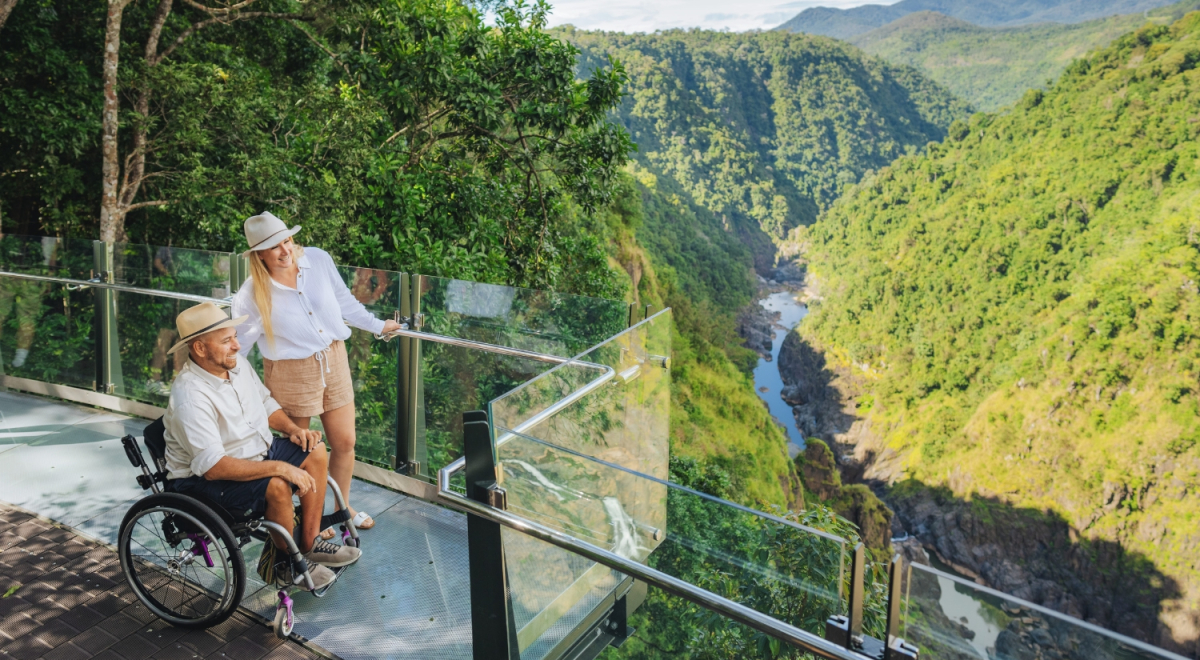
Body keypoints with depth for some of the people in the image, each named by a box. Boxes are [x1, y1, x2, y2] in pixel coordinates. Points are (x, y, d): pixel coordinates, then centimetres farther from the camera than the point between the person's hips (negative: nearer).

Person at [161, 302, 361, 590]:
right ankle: (288, 564, -5)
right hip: (205, 480, -9)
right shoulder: (190, 396, -29)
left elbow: (266, 403, 14)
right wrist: (279, 467, -35)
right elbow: (213, 466, -34)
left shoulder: (236, 363, -3)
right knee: (276, 485, -31)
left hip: (257, 451, 9)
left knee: (315, 452, -2)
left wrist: (293, 428, -5)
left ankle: (309, 544, 5)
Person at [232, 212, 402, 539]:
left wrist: (377, 325, 18)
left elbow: (344, 300, 9)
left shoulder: (318, 260, -7)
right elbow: (237, 346, -7)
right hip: (291, 373, -3)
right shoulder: (253, 295, -16)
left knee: (345, 442, 12)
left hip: (334, 361, 4)